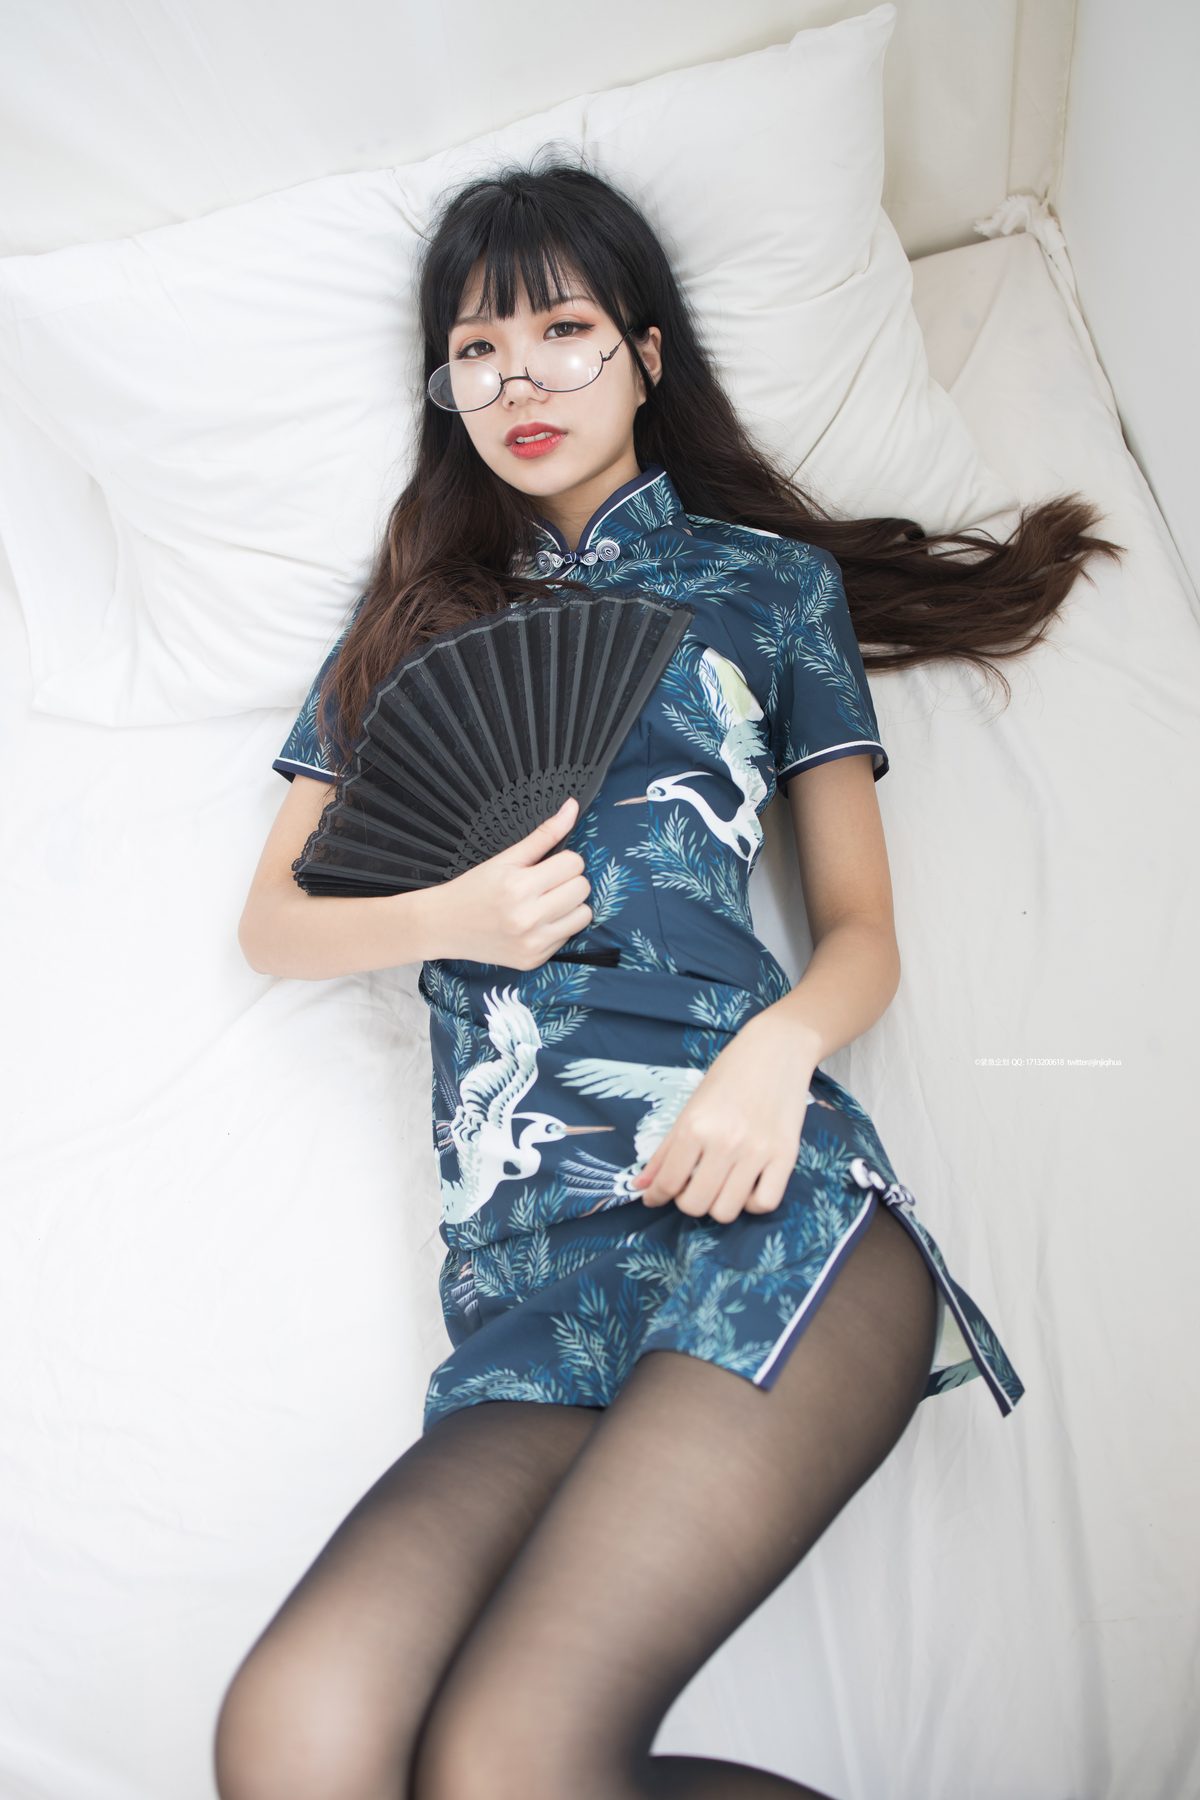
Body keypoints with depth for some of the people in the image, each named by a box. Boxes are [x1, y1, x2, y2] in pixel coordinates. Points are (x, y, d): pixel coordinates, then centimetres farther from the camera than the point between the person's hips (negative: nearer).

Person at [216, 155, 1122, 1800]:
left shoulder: (768, 582, 17)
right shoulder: (412, 617, 23)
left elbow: (864, 929, 12)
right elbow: (275, 922, 20)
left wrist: (782, 1043, -11)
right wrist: (450, 913, -2)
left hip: (760, 1211, -3)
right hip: (527, 1280, 3)